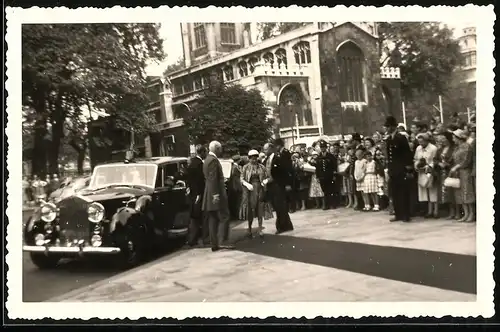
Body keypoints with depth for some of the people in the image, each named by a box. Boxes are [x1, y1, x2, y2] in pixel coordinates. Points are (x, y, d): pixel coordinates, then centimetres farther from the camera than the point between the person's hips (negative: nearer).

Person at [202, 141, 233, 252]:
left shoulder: (208, 159, 16)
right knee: (222, 218, -4)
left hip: (209, 195, 10)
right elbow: (213, 179, -21)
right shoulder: (213, 160, -15)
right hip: (215, 194, -10)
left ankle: (214, 244, 12)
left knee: (213, 220, 9)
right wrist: (215, 194, -23)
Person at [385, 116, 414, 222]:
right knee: (394, 194, 8)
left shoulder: (401, 138, -8)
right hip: (393, 170, 7)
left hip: (401, 170, -7)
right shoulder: (388, 139, 11)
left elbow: (408, 154, -10)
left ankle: (405, 215, 5)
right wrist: (388, 168, 11)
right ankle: (398, 214, 15)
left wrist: (409, 170, -12)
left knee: (403, 193, -1)